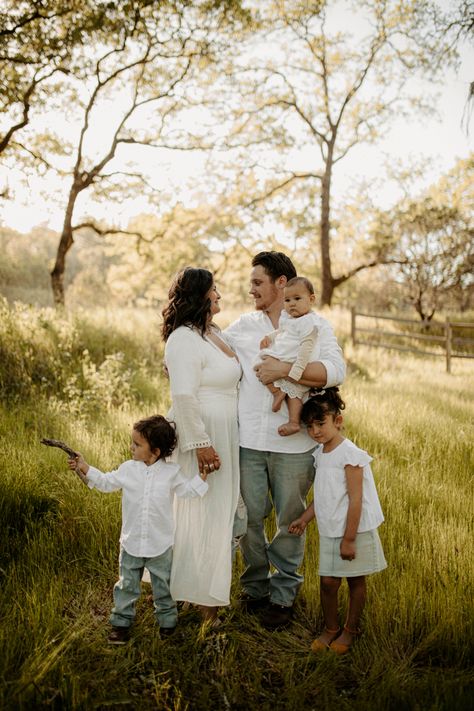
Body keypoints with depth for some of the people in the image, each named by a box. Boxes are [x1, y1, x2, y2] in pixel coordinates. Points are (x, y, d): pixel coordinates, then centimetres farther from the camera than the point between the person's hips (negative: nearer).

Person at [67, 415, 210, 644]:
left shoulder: (171, 472, -9)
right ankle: (121, 621, 28)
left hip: (161, 544, -2)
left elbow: (187, 490, -5)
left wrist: (202, 476, -17)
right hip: (131, 542, 2)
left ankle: (167, 621, 31)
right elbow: (106, 482, 7)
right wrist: (85, 469, 0)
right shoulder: (128, 469, -3)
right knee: (126, 585, 12)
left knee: (163, 585, 13)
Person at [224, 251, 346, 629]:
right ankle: (255, 587, 29)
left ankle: (283, 594, 24)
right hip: (247, 441, 3)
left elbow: (336, 371, -12)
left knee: (290, 520, 8)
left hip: (293, 444, -2)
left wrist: (285, 368, -18)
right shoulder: (242, 325, 13)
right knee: (250, 517, 9)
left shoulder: (317, 326, 3)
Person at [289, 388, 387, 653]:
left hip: (355, 532, -6)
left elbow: (355, 500, -20)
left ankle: (350, 629, 28)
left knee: (356, 581, 11)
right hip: (330, 532, 6)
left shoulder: (350, 454, -18)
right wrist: (304, 519, 10)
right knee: (328, 581, 7)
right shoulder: (320, 454, 7)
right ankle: (331, 628, 26)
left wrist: (349, 539, -20)